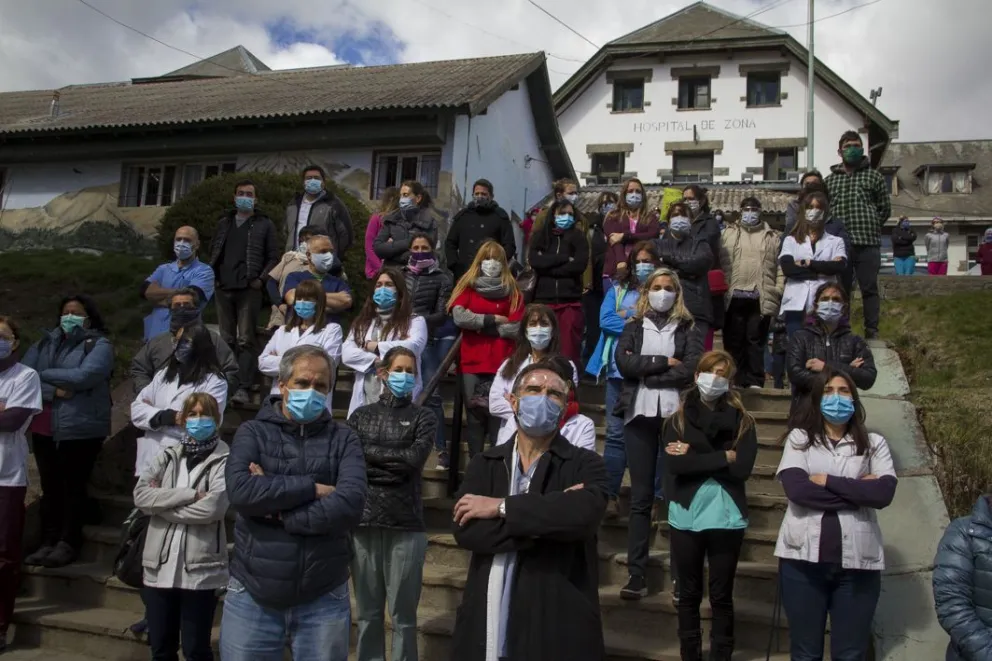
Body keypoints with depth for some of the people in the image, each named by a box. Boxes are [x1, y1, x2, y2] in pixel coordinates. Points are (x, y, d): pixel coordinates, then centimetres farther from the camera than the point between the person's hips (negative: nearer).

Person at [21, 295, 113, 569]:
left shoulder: (100, 345, -3)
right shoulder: (45, 342, 12)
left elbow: (84, 376, -19)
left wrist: (44, 374, -6)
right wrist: (52, 391, -16)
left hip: (81, 429, -5)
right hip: (44, 428, 5)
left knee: (73, 487, 2)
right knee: (50, 487, 10)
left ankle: (68, 544, 11)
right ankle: (48, 542, 18)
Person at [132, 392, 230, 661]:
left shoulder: (224, 460, -4)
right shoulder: (167, 456, 10)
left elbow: (212, 507, -18)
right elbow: (140, 495, -5)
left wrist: (161, 501, -8)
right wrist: (189, 494, -15)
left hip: (199, 567, -4)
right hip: (160, 564, 4)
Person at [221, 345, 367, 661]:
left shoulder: (344, 439, 1)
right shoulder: (252, 432, 2)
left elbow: (350, 506, -15)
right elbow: (240, 491, -17)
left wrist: (276, 509, -13)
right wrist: (312, 488, -15)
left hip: (323, 601, 0)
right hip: (251, 598, 0)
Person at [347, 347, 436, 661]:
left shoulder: (423, 417, 7)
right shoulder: (361, 415, 11)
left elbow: (415, 458, -10)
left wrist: (369, 451, -4)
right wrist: (394, 464, -10)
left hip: (405, 524, -2)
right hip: (364, 521, 2)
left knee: (403, 612, 3)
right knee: (367, 611, 10)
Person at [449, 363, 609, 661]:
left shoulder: (585, 464, -1)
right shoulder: (484, 464, 6)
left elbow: (584, 513, -22)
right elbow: (466, 531, -9)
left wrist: (502, 507, -15)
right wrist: (548, 515, -16)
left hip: (559, 630, -2)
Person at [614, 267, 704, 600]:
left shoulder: (689, 329, 9)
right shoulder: (633, 327, 13)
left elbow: (691, 369, -7)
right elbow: (623, 362, -4)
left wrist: (644, 369, -7)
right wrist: (664, 362, -9)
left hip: (676, 414, -1)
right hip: (639, 415, 1)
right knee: (640, 497, 3)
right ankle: (636, 573, 5)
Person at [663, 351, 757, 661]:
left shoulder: (742, 421, 3)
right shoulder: (678, 419, 2)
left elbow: (743, 468, -11)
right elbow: (674, 465, -13)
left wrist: (693, 456, -11)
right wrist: (723, 457, -13)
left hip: (726, 517, 0)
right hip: (686, 516, 1)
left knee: (721, 595, 9)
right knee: (689, 594, 12)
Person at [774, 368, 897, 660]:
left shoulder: (874, 443, 7)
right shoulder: (799, 438, 4)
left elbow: (883, 493, -10)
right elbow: (796, 489, -12)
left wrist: (827, 481, -10)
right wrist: (858, 490, -10)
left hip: (857, 560, 1)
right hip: (804, 557, -1)